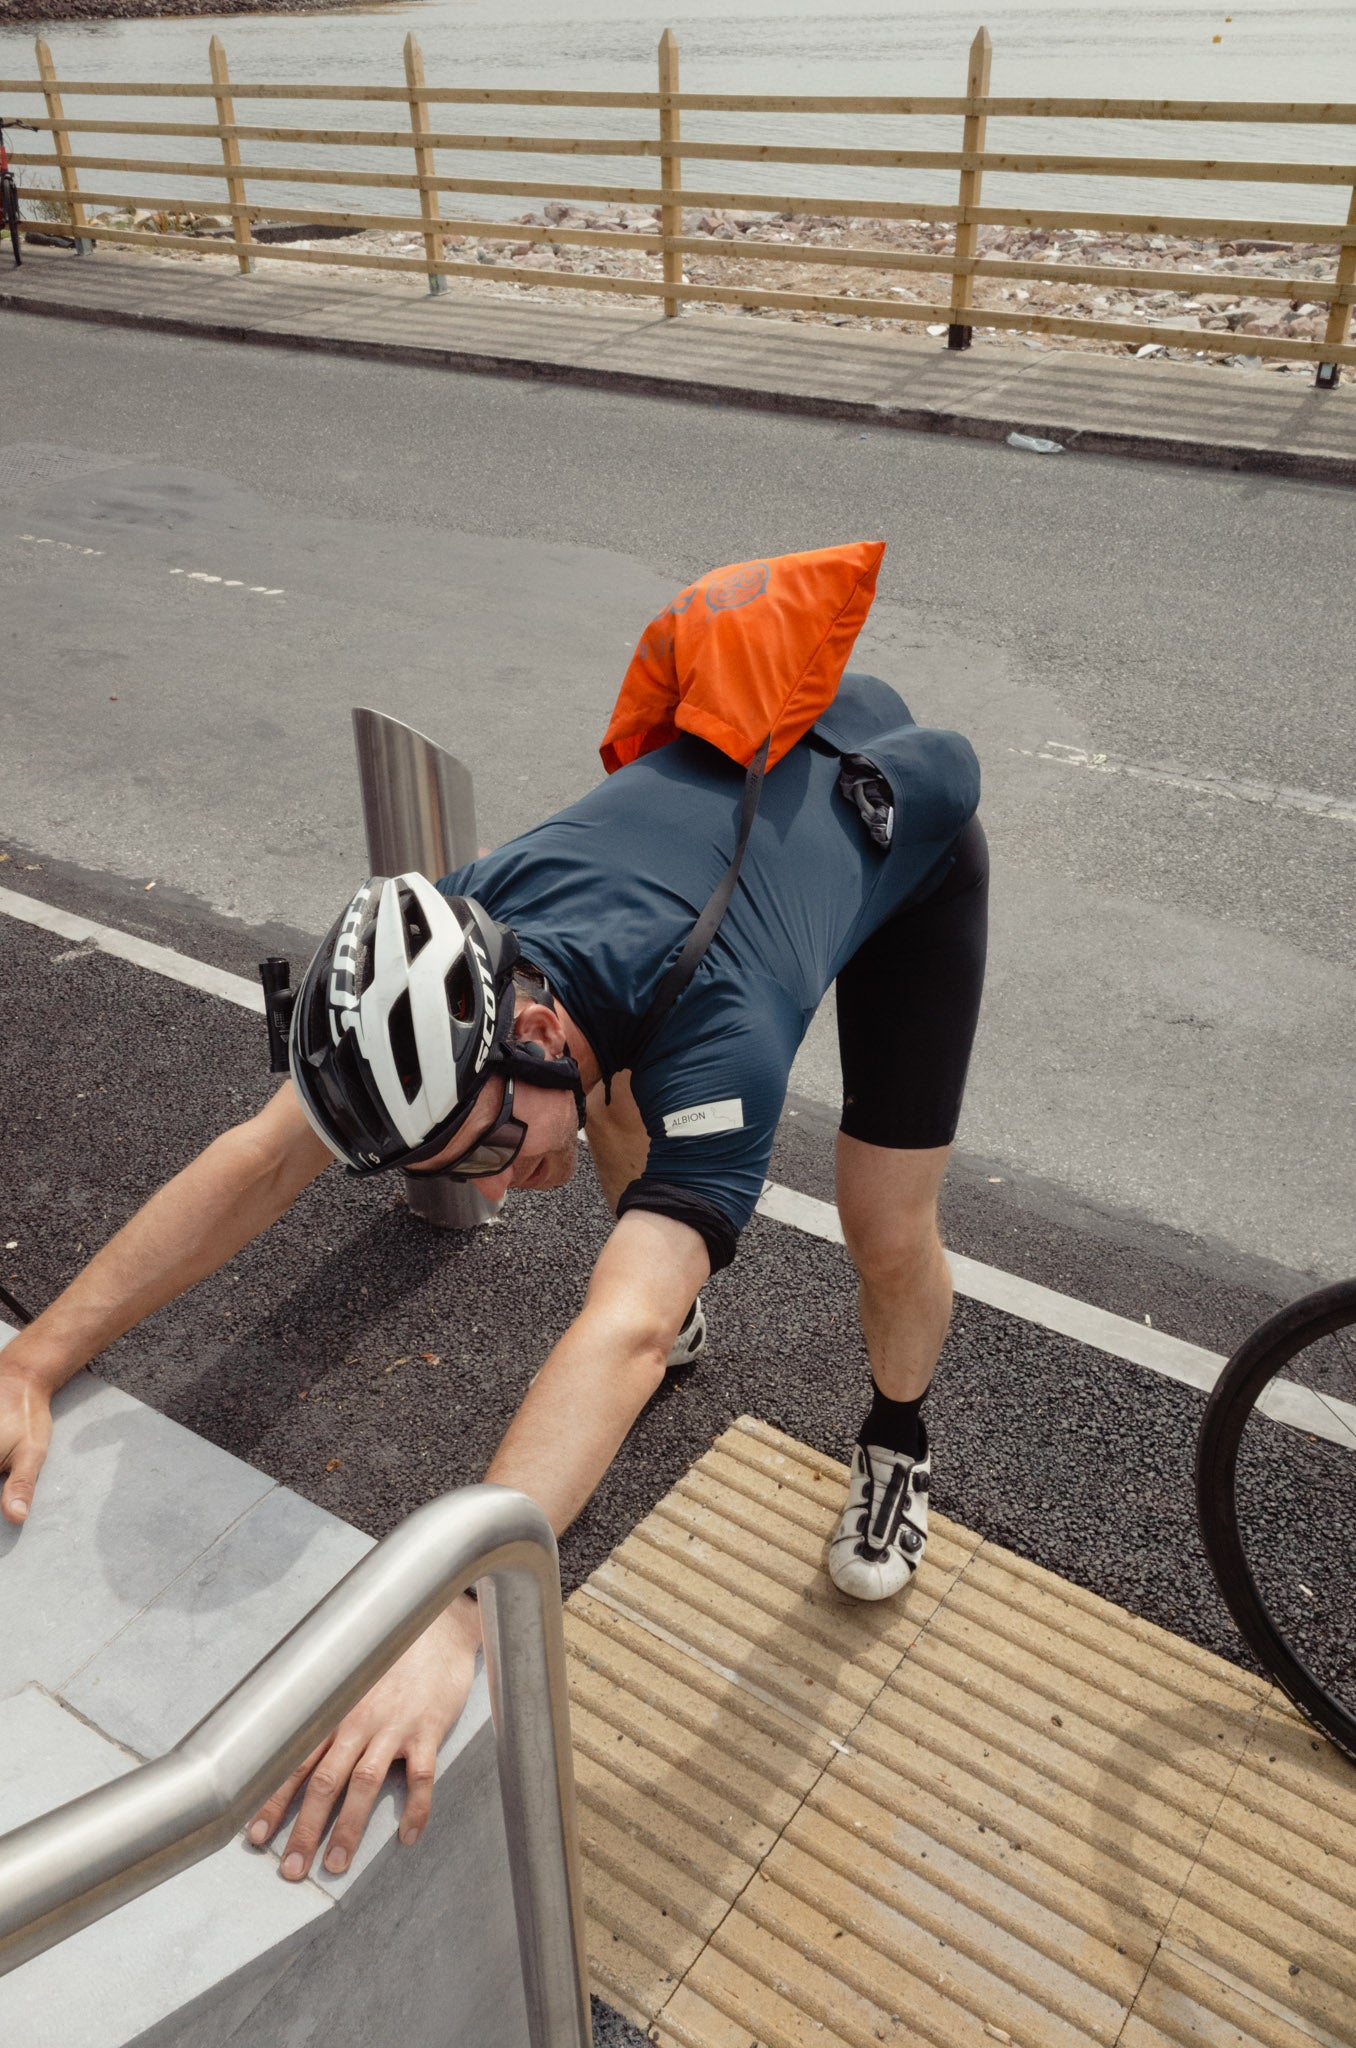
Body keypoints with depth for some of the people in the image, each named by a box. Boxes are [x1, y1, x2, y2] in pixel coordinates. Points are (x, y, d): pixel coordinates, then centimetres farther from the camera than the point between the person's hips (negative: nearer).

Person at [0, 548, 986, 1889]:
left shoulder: (718, 1035, -47)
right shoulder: (454, 948, -30)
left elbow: (624, 1334, -57)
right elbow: (265, 1154, -30)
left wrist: (444, 1616, -67)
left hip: (899, 811, -4)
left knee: (887, 1228, -7)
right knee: (619, 1116, 10)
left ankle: (897, 1446, 25)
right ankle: (680, 1309, 42)